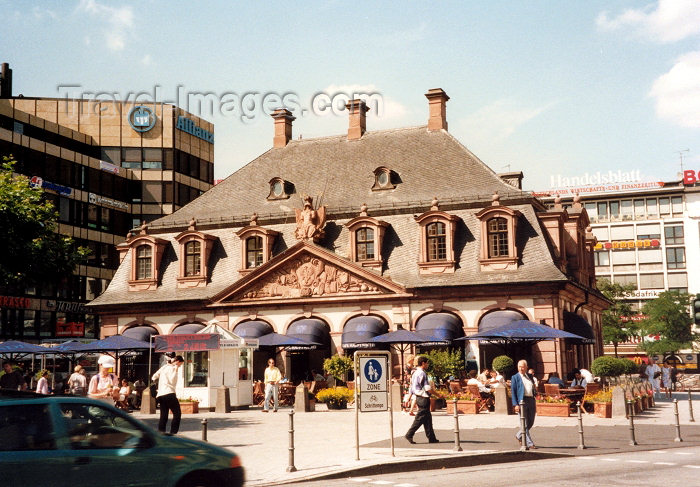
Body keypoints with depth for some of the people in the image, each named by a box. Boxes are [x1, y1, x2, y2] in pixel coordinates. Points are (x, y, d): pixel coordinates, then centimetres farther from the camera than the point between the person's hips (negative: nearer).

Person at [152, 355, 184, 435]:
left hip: (160, 394, 9)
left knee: (163, 416, 9)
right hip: (169, 394, -9)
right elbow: (172, 381, -15)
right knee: (177, 413, -4)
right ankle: (173, 433, -10)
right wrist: (175, 371, -9)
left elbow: (154, 376, 26)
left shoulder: (164, 367, 21)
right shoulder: (171, 368, -5)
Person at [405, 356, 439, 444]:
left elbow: (412, 388, 17)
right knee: (420, 418, -5)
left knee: (428, 418, 12)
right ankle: (409, 434, -4)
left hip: (418, 397, 10)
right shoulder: (422, 373, -16)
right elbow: (428, 389, -17)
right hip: (424, 398, -10)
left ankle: (431, 438, 15)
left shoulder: (415, 373, 14)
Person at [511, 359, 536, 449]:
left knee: (531, 422, 9)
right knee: (525, 423, -5)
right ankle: (529, 443, -2)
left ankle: (519, 435, 31)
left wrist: (534, 400, 12)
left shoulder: (530, 376, 16)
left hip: (531, 400, 6)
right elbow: (513, 392, -4)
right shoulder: (515, 377, 1)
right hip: (521, 401, -6)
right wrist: (515, 404, -14)